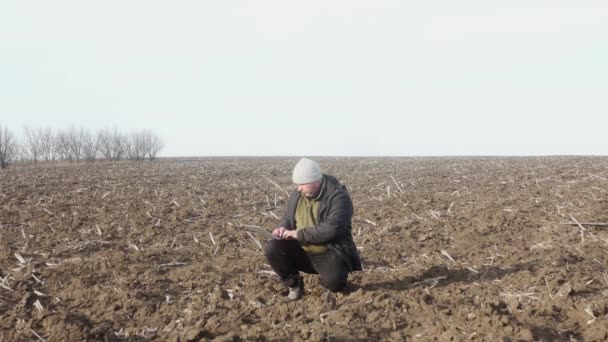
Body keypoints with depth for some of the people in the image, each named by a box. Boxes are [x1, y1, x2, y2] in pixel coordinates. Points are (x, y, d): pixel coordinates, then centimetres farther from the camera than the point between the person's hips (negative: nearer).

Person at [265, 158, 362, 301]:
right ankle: (294, 284, 4)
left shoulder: (338, 197, -18)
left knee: (334, 282, -33)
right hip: (302, 251, 6)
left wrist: (299, 234, -26)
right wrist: (283, 228, -7)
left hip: (330, 254, -5)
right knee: (272, 248, -17)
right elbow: (288, 217, 18)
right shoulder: (297, 195, 3)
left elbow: (330, 229, -28)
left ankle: (326, 279, 6)